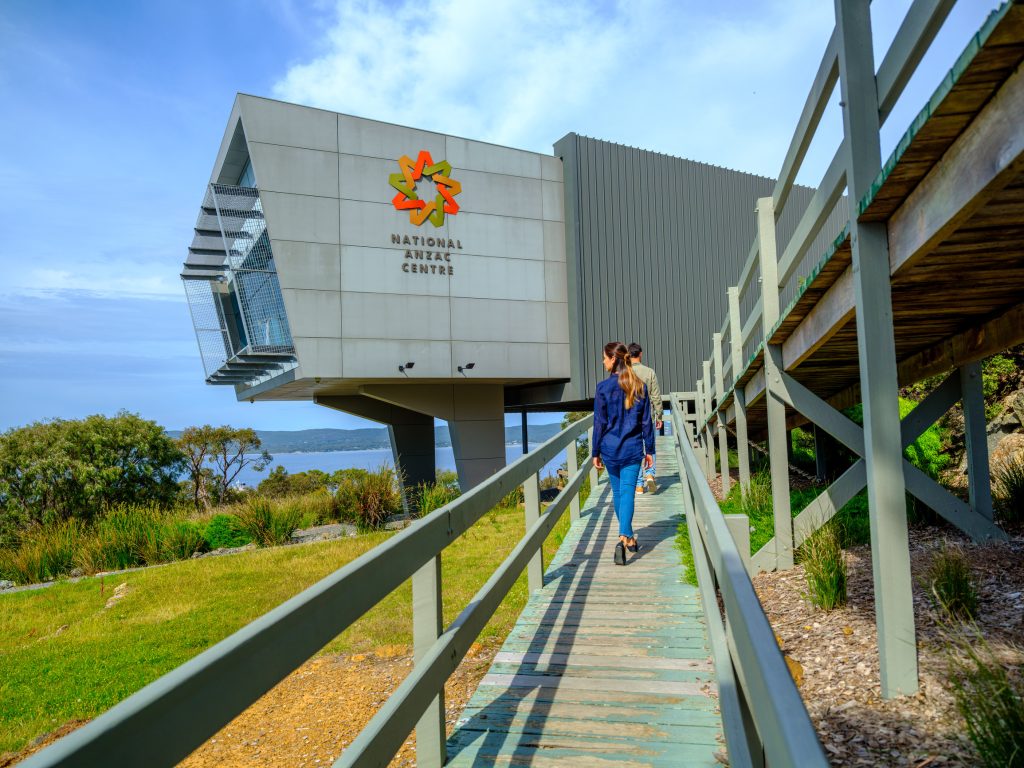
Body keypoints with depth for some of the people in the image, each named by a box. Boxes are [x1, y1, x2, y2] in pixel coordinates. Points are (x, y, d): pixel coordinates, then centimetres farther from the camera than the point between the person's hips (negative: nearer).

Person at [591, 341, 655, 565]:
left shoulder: (603, 387, -9)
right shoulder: (640, 387, -1)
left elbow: (599, 423, -6)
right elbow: (646, 422, 3)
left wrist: (596, 452, 2)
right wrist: (649, 450, 11)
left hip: (610, 449, -1)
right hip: (633, 449, 1)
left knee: (617, 492, 15)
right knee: (627, 492, -1)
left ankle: (628, 537, 28)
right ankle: (624, 538, -17)